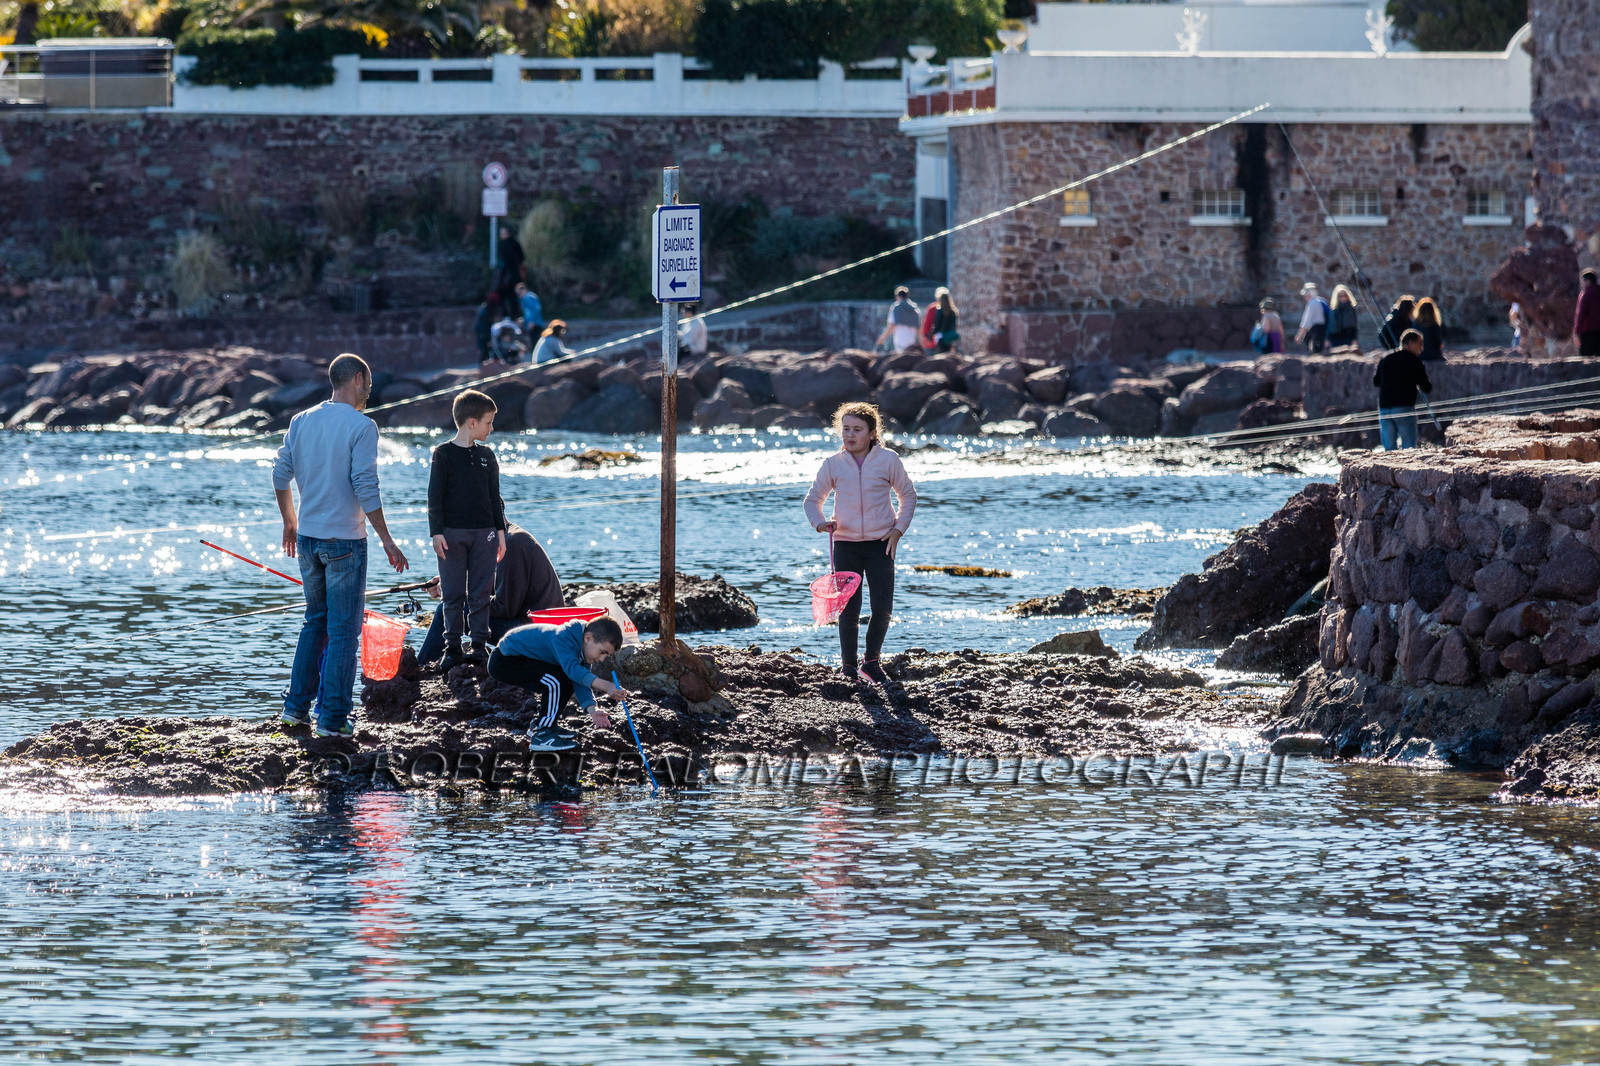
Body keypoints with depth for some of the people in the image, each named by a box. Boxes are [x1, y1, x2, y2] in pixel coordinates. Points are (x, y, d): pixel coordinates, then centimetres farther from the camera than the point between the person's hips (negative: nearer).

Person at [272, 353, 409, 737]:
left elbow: (281, 475, 8)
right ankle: (332, 717, 1)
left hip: (307, 537, 6)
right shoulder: (361, 427, -12)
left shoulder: (302, 422, 5)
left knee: (315, 621, 20)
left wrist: (290, 522, 22)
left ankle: (296, 706, 18)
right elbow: (365, 488, -17)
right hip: (345, 540, -6)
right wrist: (386, 540, -11)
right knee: (343, 630, 1)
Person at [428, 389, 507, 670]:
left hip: (484, 532, 4)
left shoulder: (486, 455, 10)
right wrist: (437, 532, -11)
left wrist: (500, 531, 10)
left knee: (481, 592, 3)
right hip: (452, 533, -4)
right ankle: (453, 648, 4)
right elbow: (435, 496, -5)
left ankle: (479, 644, 8)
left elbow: (494, 496, 14)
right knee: (453, 594, -1)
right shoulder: (444, 454, -3)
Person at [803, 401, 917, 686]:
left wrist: (898, 529, -2)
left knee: (882, 608, -6)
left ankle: (871, 663, 15)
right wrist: (819, 522, -12)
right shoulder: (833, 464, 0)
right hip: (845, 543, 1)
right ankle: (849, 670, 10)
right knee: (848, 611, -1)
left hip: (880, 543, 0)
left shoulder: (888, 460, -2)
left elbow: (908, 495, 10)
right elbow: (813, 499, 9)